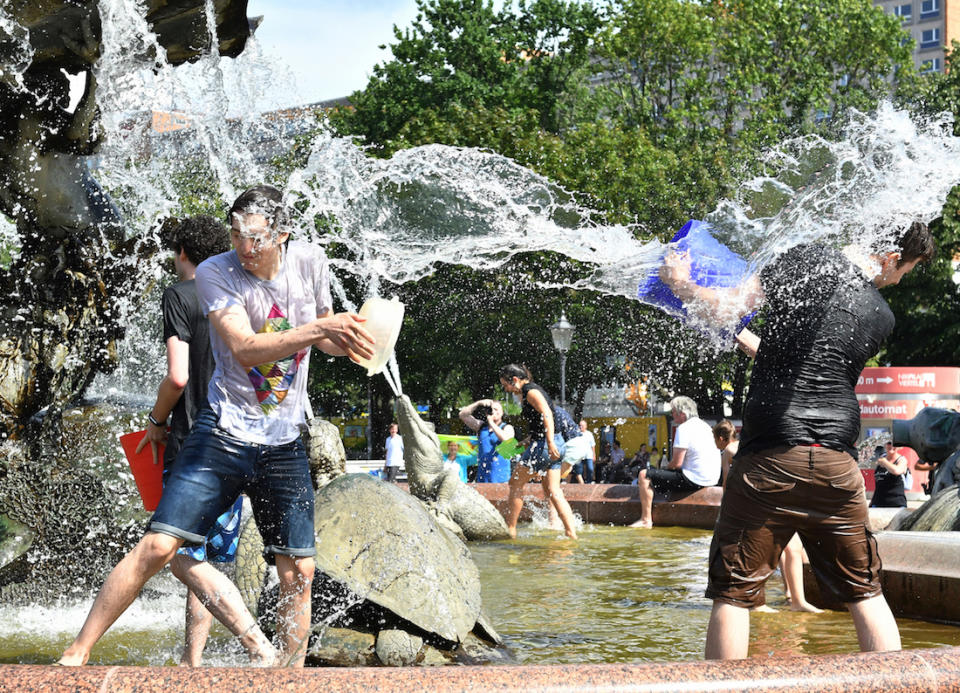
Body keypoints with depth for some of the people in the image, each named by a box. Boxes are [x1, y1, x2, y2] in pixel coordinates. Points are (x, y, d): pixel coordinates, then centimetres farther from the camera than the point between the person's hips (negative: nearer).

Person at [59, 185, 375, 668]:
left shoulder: (309, 262, 2)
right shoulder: (215, 273, -9)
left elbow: (324, 336, 20)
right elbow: (245, 346, -23)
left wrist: (348, 342, -2)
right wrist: (319, 328, -29)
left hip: (285, 446, 3)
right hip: (223, 433, -3)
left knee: (298, 573, 1)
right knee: (157, 546, -12)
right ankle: (75, 655, -2)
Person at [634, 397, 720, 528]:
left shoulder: (684, 428, -15)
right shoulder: (704, 425, 14)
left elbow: (677, 463, -18)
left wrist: (666, 468, 4)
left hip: (693, 480, -10)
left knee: (644, 475, -6)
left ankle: (646, 520, -6)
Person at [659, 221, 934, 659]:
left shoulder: (806, 261, -1)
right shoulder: (881, 316, 9)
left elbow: (726, 305, -4)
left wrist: (677, 282, 15)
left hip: (770, 458, -3)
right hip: (837, 465, 3)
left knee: (733, 592, 2)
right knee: (864, 591, 16)